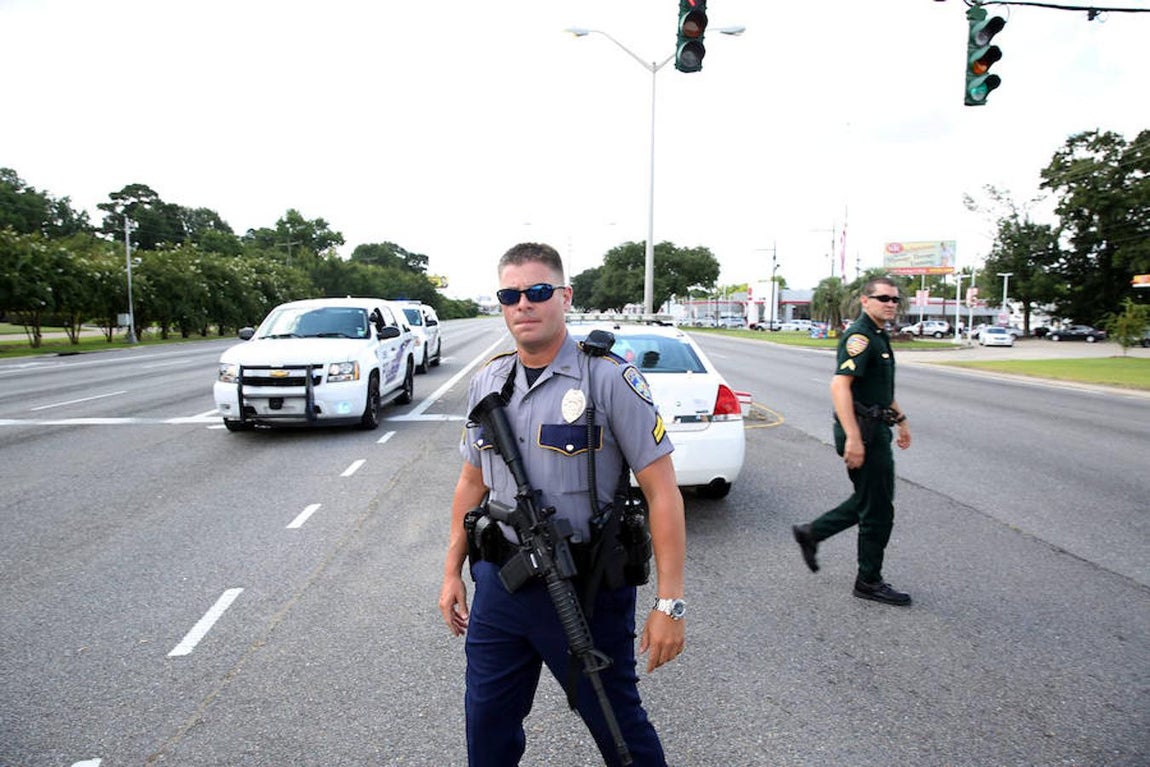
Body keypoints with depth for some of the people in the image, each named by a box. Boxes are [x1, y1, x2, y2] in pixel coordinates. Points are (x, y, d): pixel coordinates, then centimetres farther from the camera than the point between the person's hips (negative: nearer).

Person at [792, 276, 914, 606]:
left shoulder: (879, 336, 16)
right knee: (878, 509, 0)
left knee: (868, 500, 18)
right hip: (863, 431, -10)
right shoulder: (860, 337, -17)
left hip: (876, 428, 10)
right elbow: (839, 385, -28)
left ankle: (811, 533, 28)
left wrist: (900, 418, 28)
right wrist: (853, 438, -32)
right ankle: (869, 582, 14)